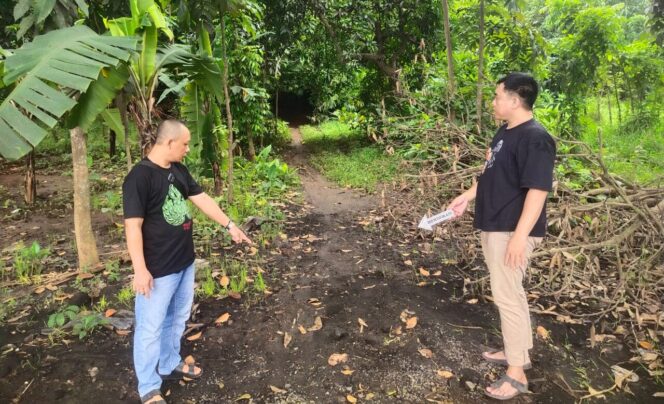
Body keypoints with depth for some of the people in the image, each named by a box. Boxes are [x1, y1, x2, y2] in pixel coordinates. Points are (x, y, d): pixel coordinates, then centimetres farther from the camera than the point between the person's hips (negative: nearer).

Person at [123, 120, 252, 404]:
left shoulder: (179, 170, 6)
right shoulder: (140, 177, -20)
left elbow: (202, 199, 12)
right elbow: (133, 225, -22)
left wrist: (230, 226, 11)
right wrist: (140, 269, -24)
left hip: (184, 262, 8)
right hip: (158, 269, -8)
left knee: (177, 318, 23)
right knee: (151, 328, 7)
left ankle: (170, 364, 44)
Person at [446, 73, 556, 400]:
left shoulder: (535, 139, -20)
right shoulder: (505, 132, 11)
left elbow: (537, 191, -24)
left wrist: (519, 236, -26)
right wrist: (467, 196, 22)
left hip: (511, 230, -10)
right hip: (494, 226, 10)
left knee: (507, 295, -3)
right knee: (509, 292, 18)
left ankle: (516, 374, 10)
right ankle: (517, 351, 35)